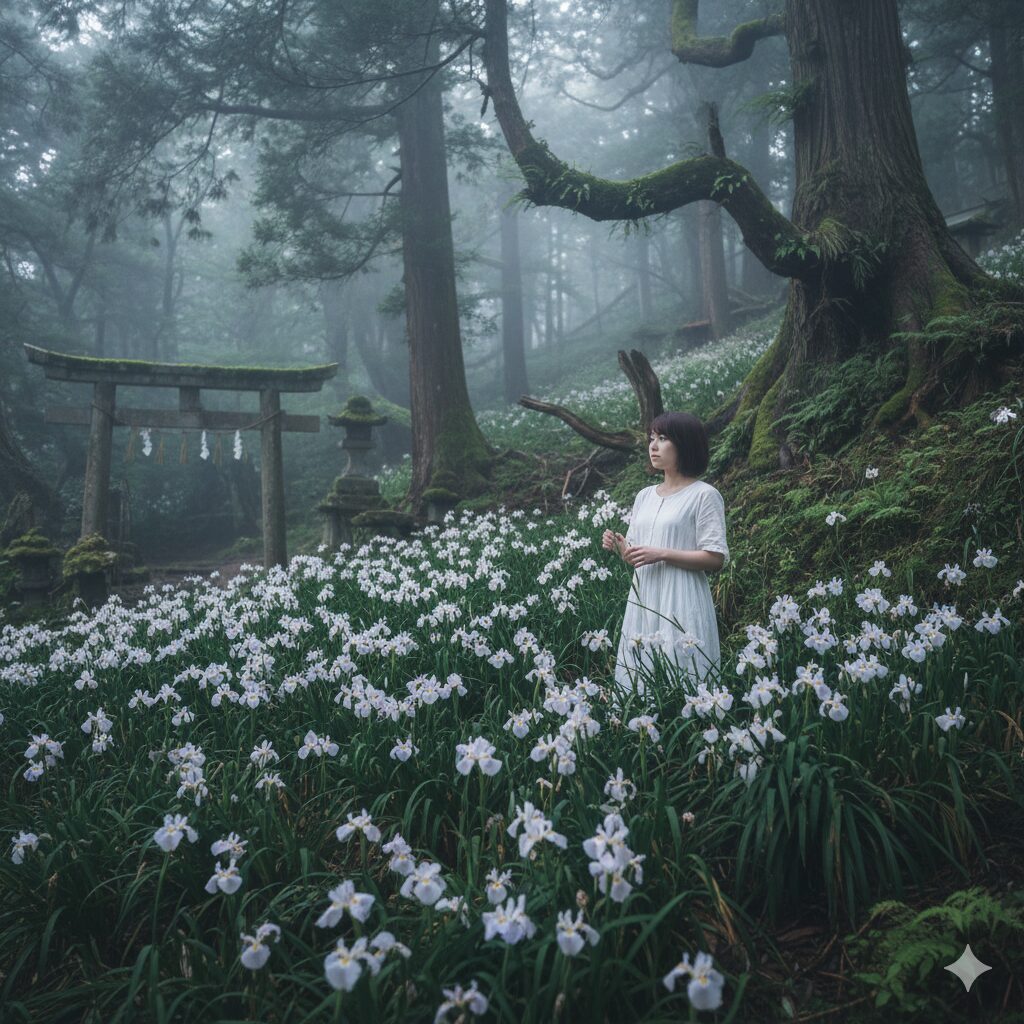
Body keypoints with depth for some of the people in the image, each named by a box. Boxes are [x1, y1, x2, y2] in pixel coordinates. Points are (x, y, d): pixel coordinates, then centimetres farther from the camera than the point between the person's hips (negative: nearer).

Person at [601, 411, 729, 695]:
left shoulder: (704, 495, -7)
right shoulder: (645, 496, 13)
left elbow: (716, 558, -11)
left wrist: (662, 554, -17)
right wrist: (618, 546, -3)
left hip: (680, 602, -6)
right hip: (643, 599, 6)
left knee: (679, 677, -5)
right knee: (639, 678, 8)